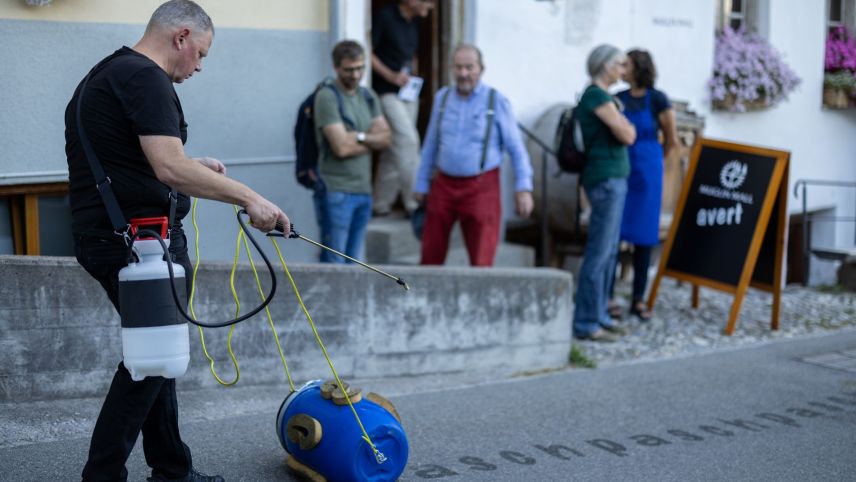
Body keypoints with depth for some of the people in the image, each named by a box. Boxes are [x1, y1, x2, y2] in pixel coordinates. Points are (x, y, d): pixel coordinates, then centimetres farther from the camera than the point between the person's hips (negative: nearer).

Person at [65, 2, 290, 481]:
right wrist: (247, 196, -22)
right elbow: (170, 168, -26)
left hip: (101, 238, 11)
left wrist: (193, 167, 23)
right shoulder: (145, 78, -14)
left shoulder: (104, 75, 18)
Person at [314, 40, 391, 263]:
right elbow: (341, 147, -15)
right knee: (334, 262, -6)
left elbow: (385, 138, 6)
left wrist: (360, 136, -12)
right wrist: (372, 140, 1)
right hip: (336, 192, -7)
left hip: (364, 190, 7)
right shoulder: (327, 97, -8)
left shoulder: (368, 96, 14)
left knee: (353, 263, 10)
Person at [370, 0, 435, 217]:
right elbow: (368, 52, -11)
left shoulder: (415, 21, 11)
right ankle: (414, 201, -9)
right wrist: (390, 75, -17)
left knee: (394, 150, 8)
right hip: (388, 91, -7)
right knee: (407, 140, -15)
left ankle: (382, 203, 15)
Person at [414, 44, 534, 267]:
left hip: (481, 188, -4)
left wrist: (524, 188, -10)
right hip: (444, 185, 4)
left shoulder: (497, 101, -3)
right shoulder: (442, 97, 9)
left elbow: (516, 149, -3)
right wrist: (421, 183, 16)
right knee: (430, 257, 7)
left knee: (481, 262, -3)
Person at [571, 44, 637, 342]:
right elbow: (627, 136, -14)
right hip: (606, 179, -10)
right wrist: (627, 125, 5)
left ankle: (598, 315, 19)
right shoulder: (598, 96, -13)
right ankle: (586, 324, -4)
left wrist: (623, 126, 3)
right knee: (599, 253, -8)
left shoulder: (596, 96, 18)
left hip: (613, 178, 10)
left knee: (609, 251, 13)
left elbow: (623, 133, 21)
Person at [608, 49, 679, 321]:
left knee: (643, 236, 4)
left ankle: (639, 299, 12)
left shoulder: (657, 100, -4)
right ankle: (608, 296, 5)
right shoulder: (618, 98, 5)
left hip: (646, 173, -2)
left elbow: (672, 140, 3)